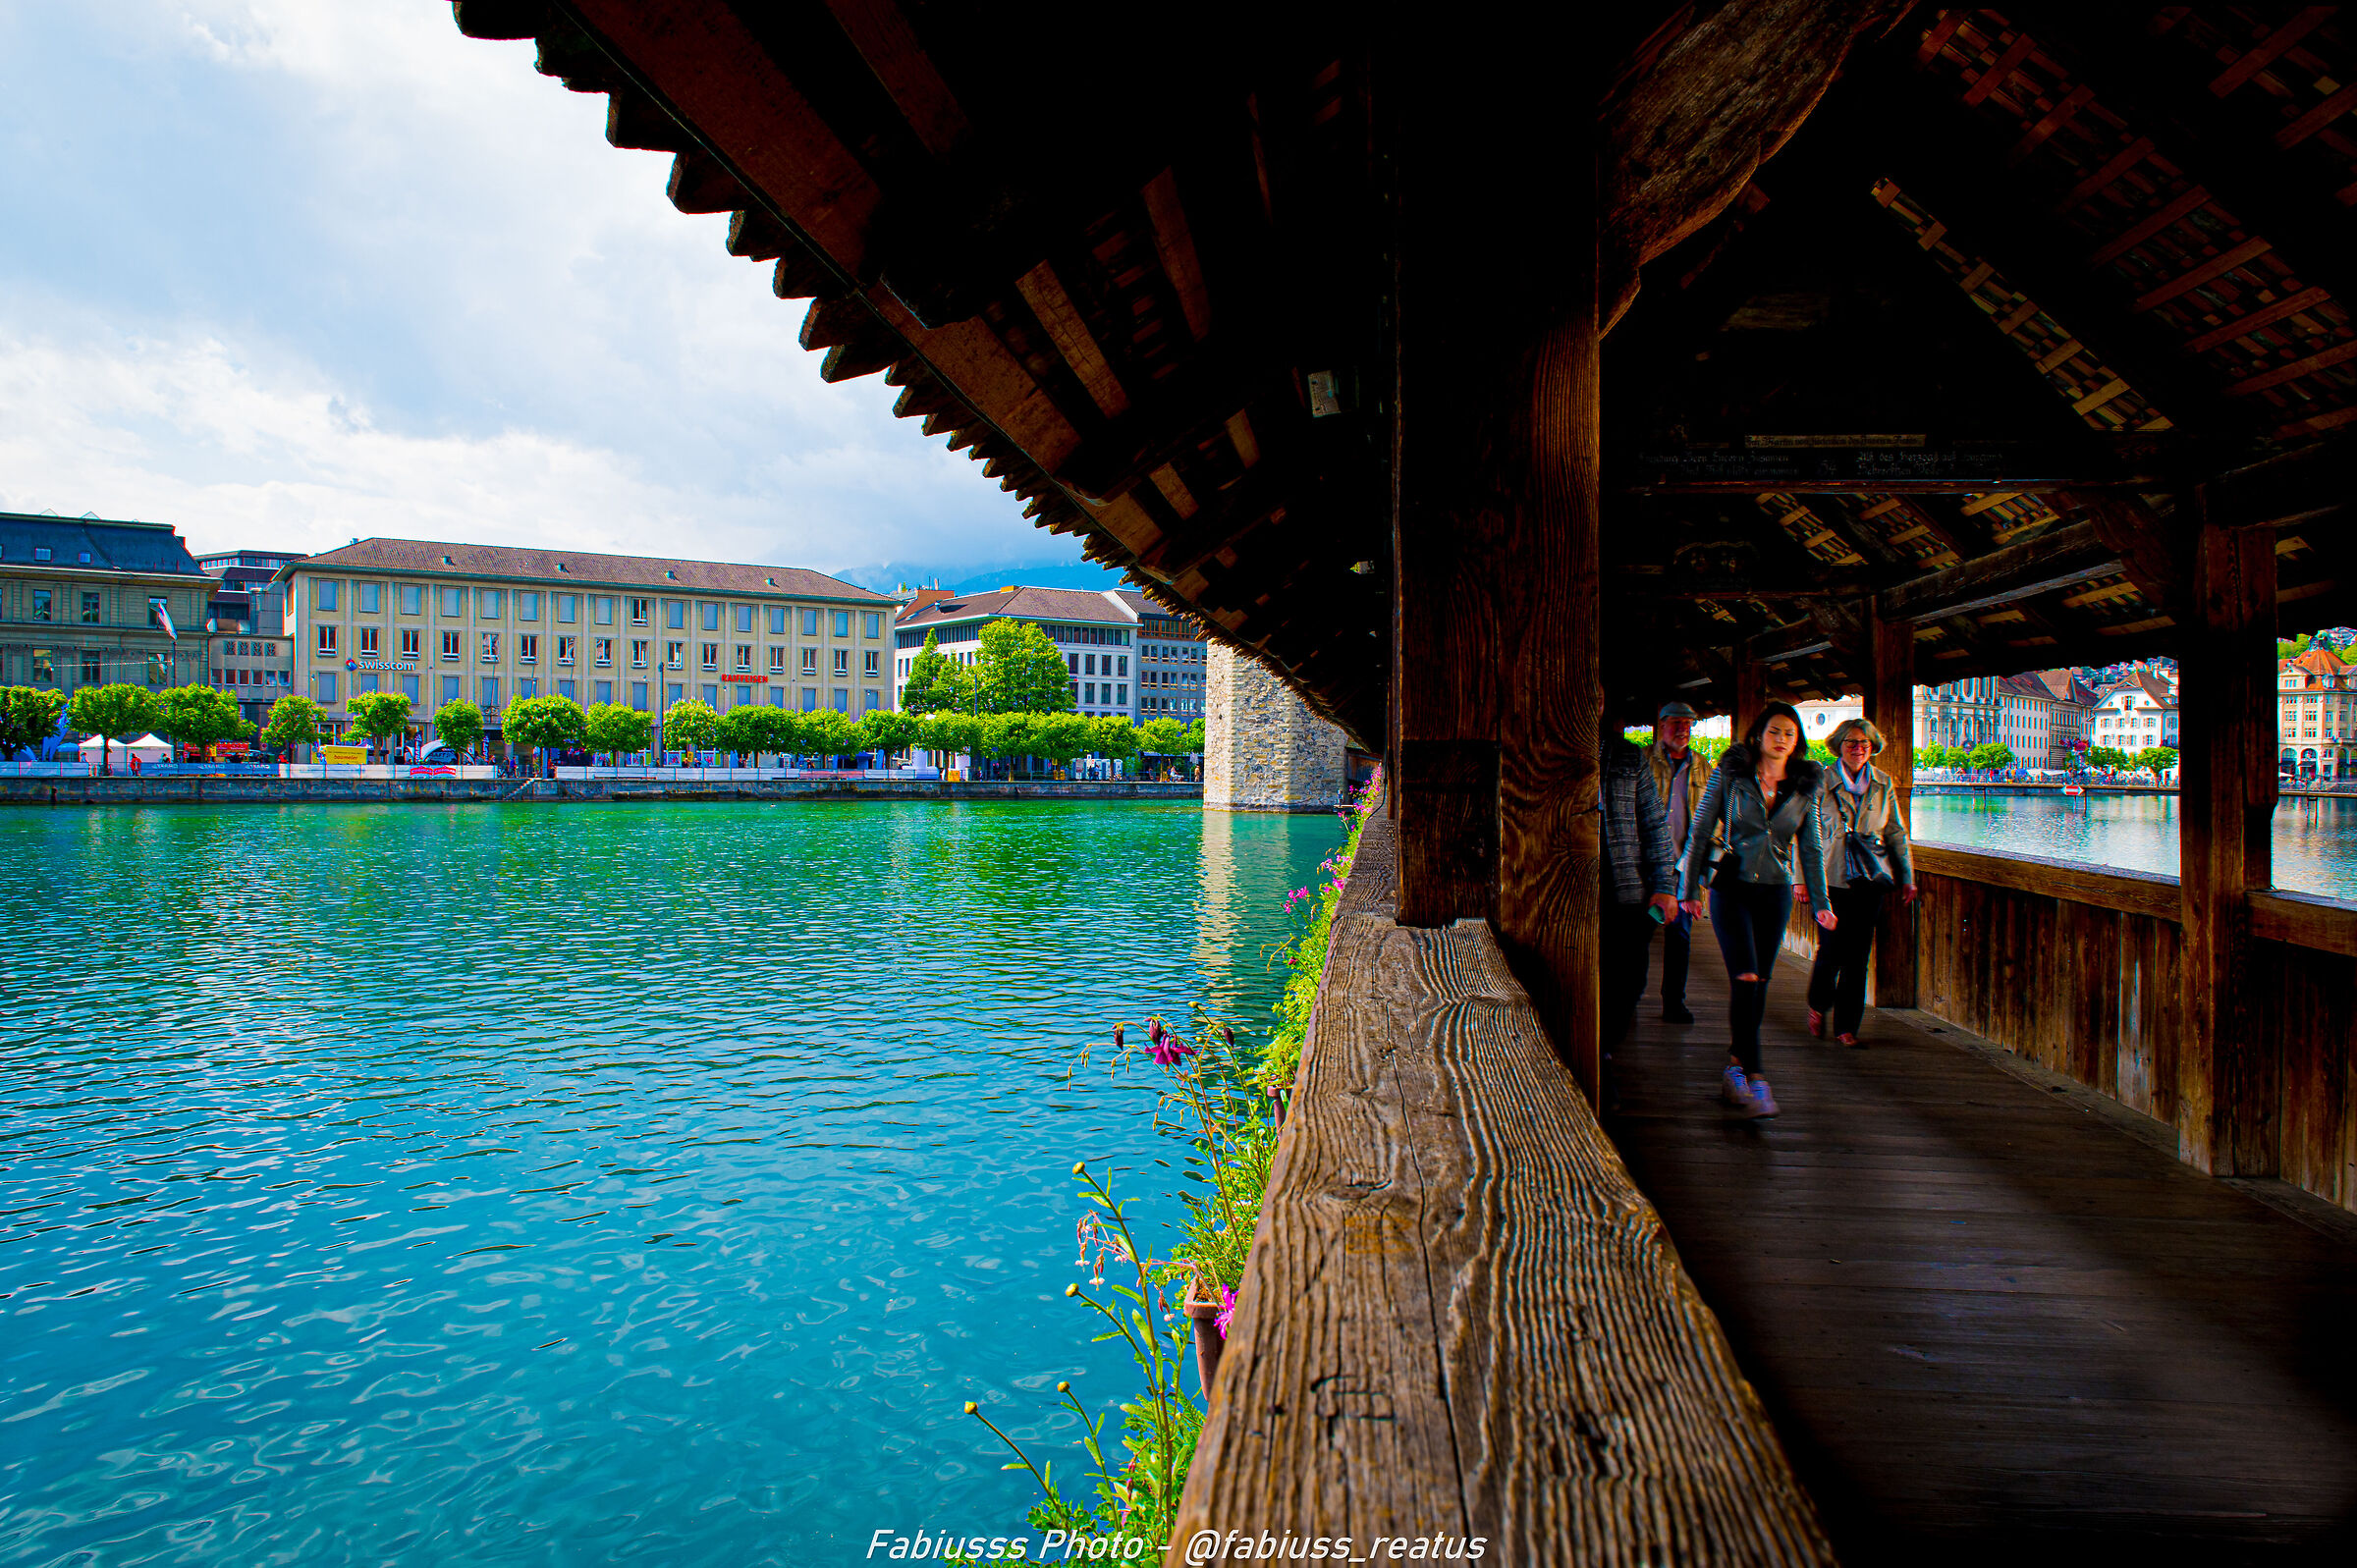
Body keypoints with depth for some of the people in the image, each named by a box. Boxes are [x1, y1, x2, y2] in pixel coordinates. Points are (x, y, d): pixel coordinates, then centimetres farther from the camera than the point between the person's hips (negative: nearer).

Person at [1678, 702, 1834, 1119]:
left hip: (1776, 893, 3)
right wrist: (1690, 888, -1)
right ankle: (1754, 1078, -12)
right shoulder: (1729, 774, -3)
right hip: (1732, 886, -3)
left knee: (1758, 984, 6)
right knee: (1744, 979, -13)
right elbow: (1700, 832, 0)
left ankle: (1736, 1063, 22)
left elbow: (1811, 848, 11)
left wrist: (1820, 902, 9)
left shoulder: (1804, 786, 5)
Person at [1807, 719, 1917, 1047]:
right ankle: (1818, 1007, 23)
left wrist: (1907, 877, 11)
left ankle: (1847, 1026, 13)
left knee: (1858, 955, 3)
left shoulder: (1883, 784, 9)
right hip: (1832, 878, -3)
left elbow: (1897, 833, 15)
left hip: (1870, 878, 3)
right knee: (1832, 951, -5)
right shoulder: (1822, 782, 0)